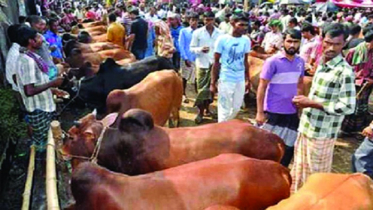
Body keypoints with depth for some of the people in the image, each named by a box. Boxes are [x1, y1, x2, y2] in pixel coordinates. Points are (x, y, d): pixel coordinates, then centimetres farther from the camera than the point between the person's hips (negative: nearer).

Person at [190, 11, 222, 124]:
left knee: (211, 87, 11)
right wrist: (200, 49, -18)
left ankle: (207, 108, 28)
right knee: (201, 88, 0)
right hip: (202, 64, -2)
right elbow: (192, 48, 1)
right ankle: (200, 112, 7)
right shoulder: (197, 32, 0)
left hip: (215, 63, 2)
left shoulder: (220, 33, 1)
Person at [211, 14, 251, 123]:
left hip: (241, 80, 5)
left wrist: (248, 79, 11)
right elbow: (216, 62, -6)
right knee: (225, 109, 2)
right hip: (226, 79, -5)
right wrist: (213, 83, -8)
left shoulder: (246, 40, 3)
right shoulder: (222, 39, -10)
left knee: (236, 108, 15)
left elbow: (245, 61, 12)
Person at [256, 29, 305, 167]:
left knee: (289, 148, 13)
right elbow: (262, 87, -12)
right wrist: (260, 112, -15)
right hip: (273, 113, -5)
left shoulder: (300, 62, 4)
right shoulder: (272, 61, -13)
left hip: (292, 113, 5)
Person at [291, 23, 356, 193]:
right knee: (299, 172, 22)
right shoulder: (322, 64, 7)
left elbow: (348, 107, -22)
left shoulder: (344, 72, -19)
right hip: (306, 127, 8)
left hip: (321, 133, -8)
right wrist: (305, 101, 1)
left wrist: (311, 103, -20)